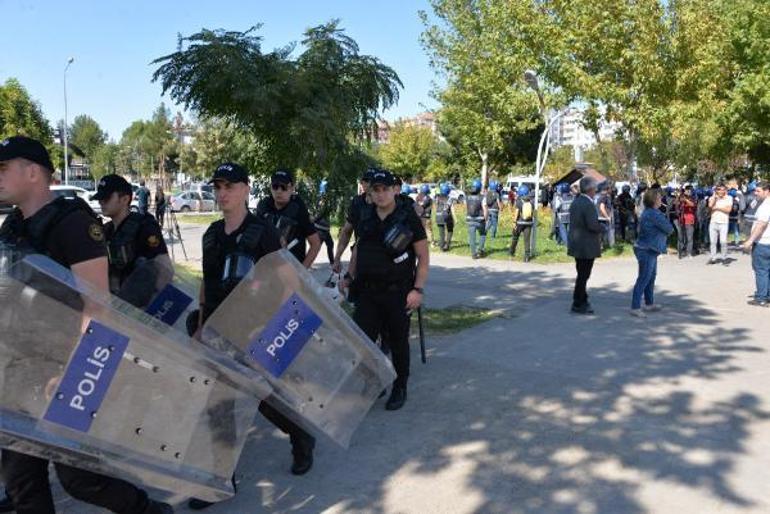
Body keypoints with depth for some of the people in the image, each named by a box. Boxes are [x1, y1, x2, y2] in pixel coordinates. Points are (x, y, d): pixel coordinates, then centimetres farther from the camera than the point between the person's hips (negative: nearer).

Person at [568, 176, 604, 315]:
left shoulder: (575, 202, 9)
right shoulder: (589, 205, -20)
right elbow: (592, 225, -26)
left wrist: (598, 226, 14)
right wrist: (602, 227, -6)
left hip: (576, 245, 9)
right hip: (587, 246, -9)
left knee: (582, 274, 20)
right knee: (583, 276, 0)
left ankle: (581, 300, 31)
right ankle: (578, 305, 8)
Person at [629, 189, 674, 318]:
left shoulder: (648, 212, 13)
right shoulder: (654, 214, -20)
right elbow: (669, 229, -15)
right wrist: (670, 227, 6)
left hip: (648, 250, 11)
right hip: (647, 250, -11)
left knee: (651, 277, 19)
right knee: (643, 279, -9)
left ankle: (649, 303, 30)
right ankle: (635, 308, -7)